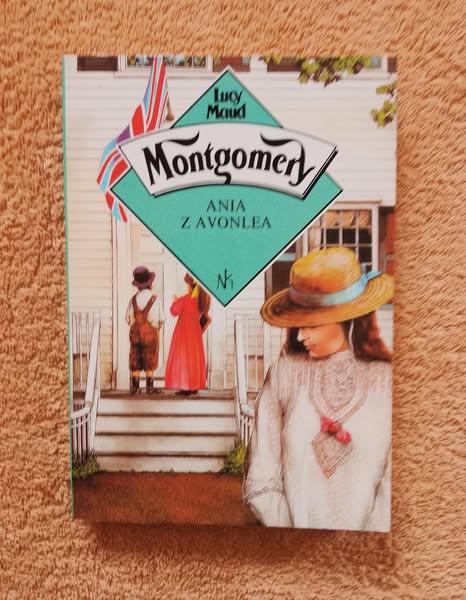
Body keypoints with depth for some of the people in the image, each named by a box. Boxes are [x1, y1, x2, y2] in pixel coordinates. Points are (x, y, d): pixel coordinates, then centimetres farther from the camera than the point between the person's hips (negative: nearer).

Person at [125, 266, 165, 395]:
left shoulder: (133, 300, -3)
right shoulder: (155, 299, -9)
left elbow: (129, 320, 0)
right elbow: (161, 319, -3)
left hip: (135, 334, 2)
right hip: (151, 334, -2)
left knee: (135, 361, 10)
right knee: (150, 361, 8)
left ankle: (135, 387, 13)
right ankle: (149, 387, 12)